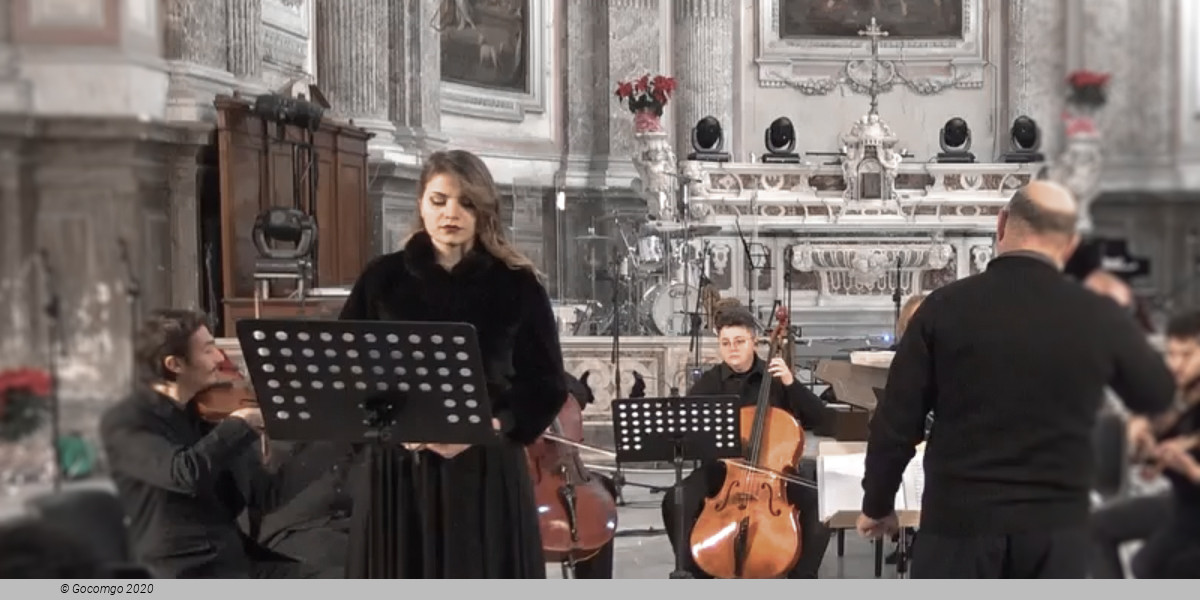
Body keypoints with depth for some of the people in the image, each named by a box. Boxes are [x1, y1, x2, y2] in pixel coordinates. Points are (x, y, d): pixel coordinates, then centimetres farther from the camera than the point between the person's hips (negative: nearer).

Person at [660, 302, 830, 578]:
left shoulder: (774, 376, 2)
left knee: (818, 508, -27)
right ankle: (696, 574, -9)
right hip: (722, 466, 1)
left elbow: (817, 418, -4)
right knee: (675, 503, -26)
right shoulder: (710, 382, 4)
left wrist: (791, 383, -17)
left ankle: (801, 580, -9)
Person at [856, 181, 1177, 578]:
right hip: (1054, 523, 1)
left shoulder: (945, 307, -6)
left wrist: (877, 503, 12)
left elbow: (898, 420, -2)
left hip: (959, 517, -1)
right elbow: (1157, 396, 15)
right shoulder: (1099, 317, -3)